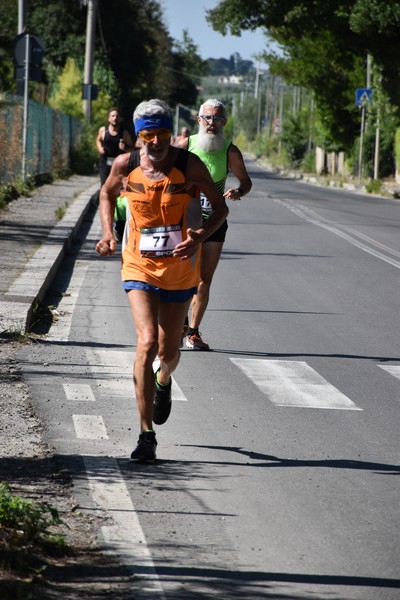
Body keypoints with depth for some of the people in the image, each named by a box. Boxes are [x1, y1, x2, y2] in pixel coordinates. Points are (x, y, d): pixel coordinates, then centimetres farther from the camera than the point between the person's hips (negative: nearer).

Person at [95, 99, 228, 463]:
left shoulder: (190, 165, -12)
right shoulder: (126, 165, -7)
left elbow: (220, 207, -3)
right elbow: (107, 193, 15)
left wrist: (200, 238, -21)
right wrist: (108, 233, -1)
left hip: (180, 269, 1)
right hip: (140, 267, 0)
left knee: (168, 350, 12)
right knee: (147, 342, -18)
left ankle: (164, 382, 52)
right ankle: (147, 436, -14)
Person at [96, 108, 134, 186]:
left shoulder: (125, 133, -3)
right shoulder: (103, 130, 2)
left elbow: (131, 148, 4)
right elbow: (98, 140, 22)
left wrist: (125, 148, -18)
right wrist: (100, 148, 2)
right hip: (105, 162, 1)